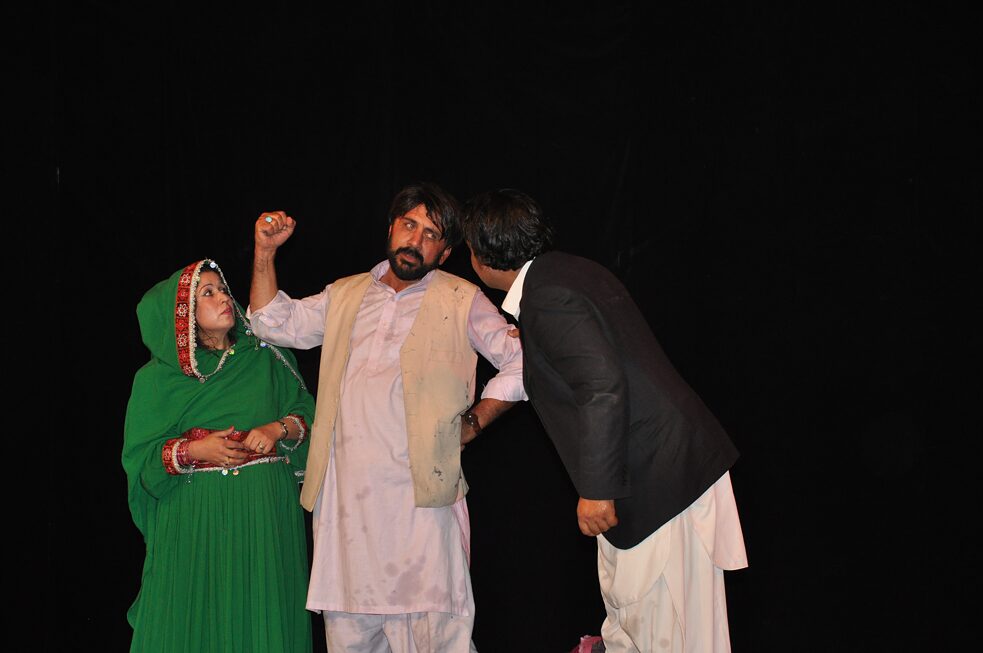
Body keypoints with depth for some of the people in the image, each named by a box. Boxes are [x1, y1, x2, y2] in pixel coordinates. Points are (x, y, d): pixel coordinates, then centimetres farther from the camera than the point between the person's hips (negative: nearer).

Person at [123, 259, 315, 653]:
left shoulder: (265, 359, 8)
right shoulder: (157, 377, 4)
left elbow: (307, 412, 6)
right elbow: (140, 457, 0)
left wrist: (279, 429, -14)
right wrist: (194, 450, -15)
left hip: (266, 515, 1)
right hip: (195, 517, -1)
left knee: (262, 617, 2)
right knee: (198, 621, 0)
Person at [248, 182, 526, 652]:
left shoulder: (460, 301, 8)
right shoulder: (345, 296, 20)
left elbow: (520, 361, 6)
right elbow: (276, 323, 19)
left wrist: (473, 421, 0)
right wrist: (265, 251, 10)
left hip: (418, 494, -4)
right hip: (343, 492, 4)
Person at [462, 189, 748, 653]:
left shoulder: (546, 298, -19)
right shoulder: (566, 270, 11)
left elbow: (603, 386, -27)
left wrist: (597, 489, -23)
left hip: (660, 481, -10)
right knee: (626, 613, 21)